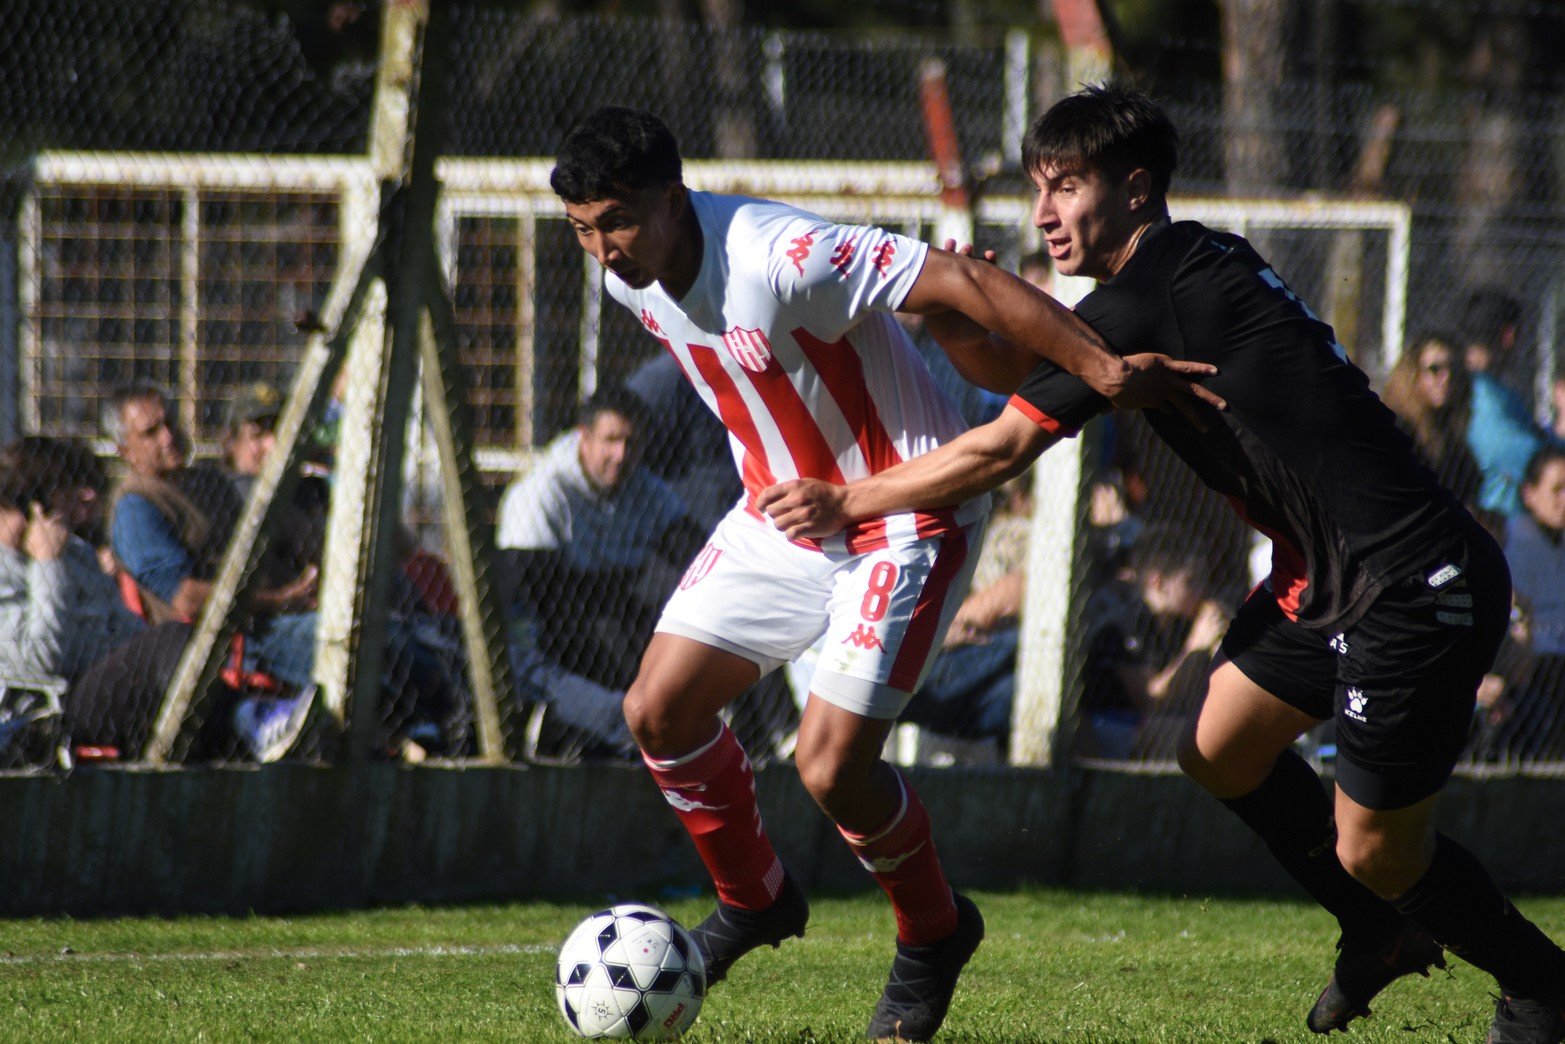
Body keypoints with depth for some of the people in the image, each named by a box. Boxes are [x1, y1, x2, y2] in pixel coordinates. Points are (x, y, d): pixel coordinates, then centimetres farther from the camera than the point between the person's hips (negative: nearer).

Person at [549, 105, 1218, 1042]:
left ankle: (933, 936, 13)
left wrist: (1105, 371, -32)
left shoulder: (780, 260, -31)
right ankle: (754, 901, 26)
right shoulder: (633, 280, -4)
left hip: (906, 521, -8)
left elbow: (964, 283, -32)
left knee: (831, 765, -15)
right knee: (659, 711, 1)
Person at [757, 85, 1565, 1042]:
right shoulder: (1199, 264, 10)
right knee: (1222, 751, 14)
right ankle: (1380, 933, 31)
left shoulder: (1143, 303, -19)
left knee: (1375, 851, 0)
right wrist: (979, 335, -2)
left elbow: (1000, 450, -14)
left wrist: (843, 503, -4)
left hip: (1415, 587, -10)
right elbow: (1049, 387, 18)